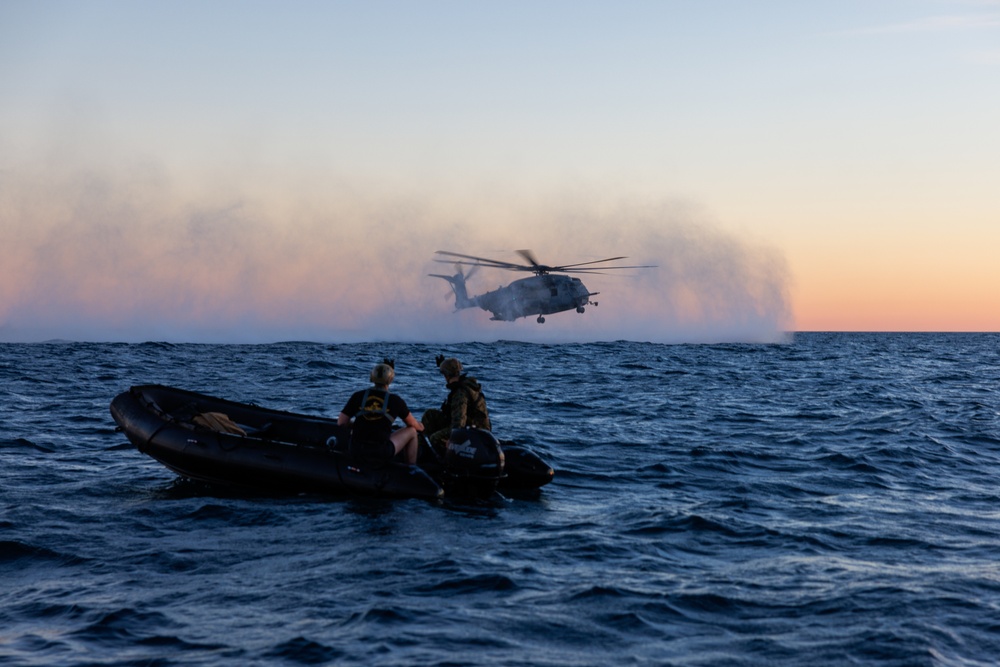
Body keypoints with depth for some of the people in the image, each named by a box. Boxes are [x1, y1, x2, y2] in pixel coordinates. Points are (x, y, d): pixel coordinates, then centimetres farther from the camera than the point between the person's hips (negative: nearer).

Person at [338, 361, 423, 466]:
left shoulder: (358, 396, 0)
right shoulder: (395, 400, -4)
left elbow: (341, 422, 2)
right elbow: (413, 424, 9)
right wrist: (420, 427, 33)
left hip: (355, 452, 3)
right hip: (381, 455, -3)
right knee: (411, 431, 18)